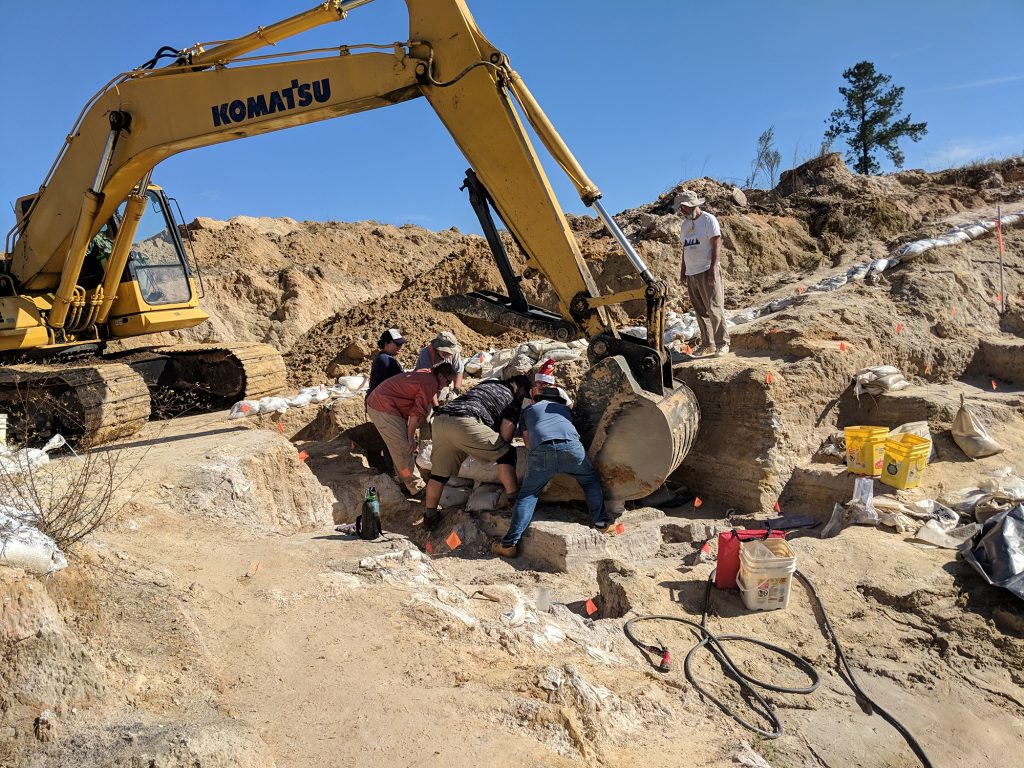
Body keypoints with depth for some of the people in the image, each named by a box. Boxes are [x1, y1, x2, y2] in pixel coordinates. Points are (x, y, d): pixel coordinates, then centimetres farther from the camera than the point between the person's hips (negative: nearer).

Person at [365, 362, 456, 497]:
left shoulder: (425, 376, 14)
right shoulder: (430, 383, -17)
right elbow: (417, 413, -17)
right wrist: (411, 437, -12)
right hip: (384, 409, -11)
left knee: (402, 447, 17)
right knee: (403, 449, -7)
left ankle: (407, 483, 25)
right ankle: (417, 488, -2)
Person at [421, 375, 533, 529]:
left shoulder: (488, 383, 33)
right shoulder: (513, 399, 14)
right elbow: (506, 435, 6)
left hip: (440, 419, 7)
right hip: (464, 423, -7)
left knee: (440, 471, 17)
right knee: (506, 455, 7)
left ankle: (430, 515, 26)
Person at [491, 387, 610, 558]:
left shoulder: (528, 410, 35)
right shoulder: (565, 409, 38)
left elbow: (527, 440, 27)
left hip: (541, 450, 0)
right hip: (570, 446, 1)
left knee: (528, 495, 9)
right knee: (591, 481, 26)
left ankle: (510, 544, 3)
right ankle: (601, 523, 19)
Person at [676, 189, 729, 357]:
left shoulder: (708, 219, -5)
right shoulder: (685, 224, 16)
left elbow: (717, 245, -10)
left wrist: (713, 270, -17)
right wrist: (683, 270, 15)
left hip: (707, 272, -6)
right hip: (691, 273, 7)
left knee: (714, 309, -7)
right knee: (700, 312, 7)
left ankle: (722, 343, 0)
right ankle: (707, 344, 13)